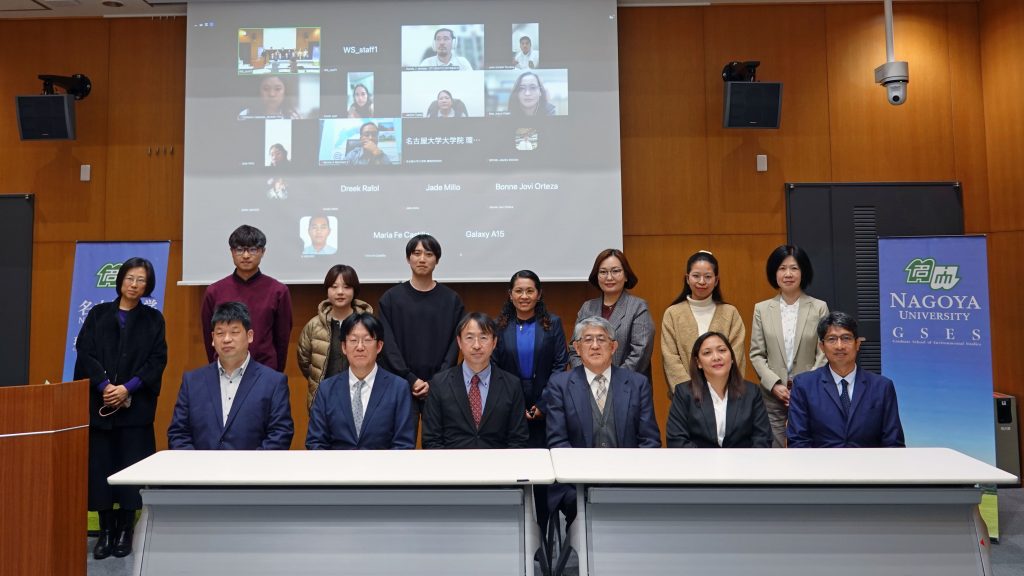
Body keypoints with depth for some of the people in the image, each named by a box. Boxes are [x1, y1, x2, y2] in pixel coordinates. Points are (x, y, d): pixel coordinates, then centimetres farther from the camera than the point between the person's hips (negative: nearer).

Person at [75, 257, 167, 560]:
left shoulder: (153, 319, 5)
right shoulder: (98, 314, 9)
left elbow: (157, 360, -2)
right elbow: (85, 353, 0)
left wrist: (127, 388, -14)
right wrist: (105, 386, -15)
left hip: (136, 404, -1)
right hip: (99, 402, 1)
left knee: (131, 465, 0)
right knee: (101, 465, 2)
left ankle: (125, 529, 11)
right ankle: (105, 530, 13)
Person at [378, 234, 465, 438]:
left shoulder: (451, 299, 5)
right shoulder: (391, 298, 4)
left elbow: (454, 345, 1)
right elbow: (388, 344, -1)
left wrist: (435, 383, -9)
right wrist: (411, 379, -10)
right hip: (401, 385, 0)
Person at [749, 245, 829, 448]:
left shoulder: (819, 308, 2)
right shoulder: (762, 309, 5)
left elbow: (824, 353, -1)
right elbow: (756, 354, 4)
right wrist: (774, 384, -8)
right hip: (772, 396, 1)